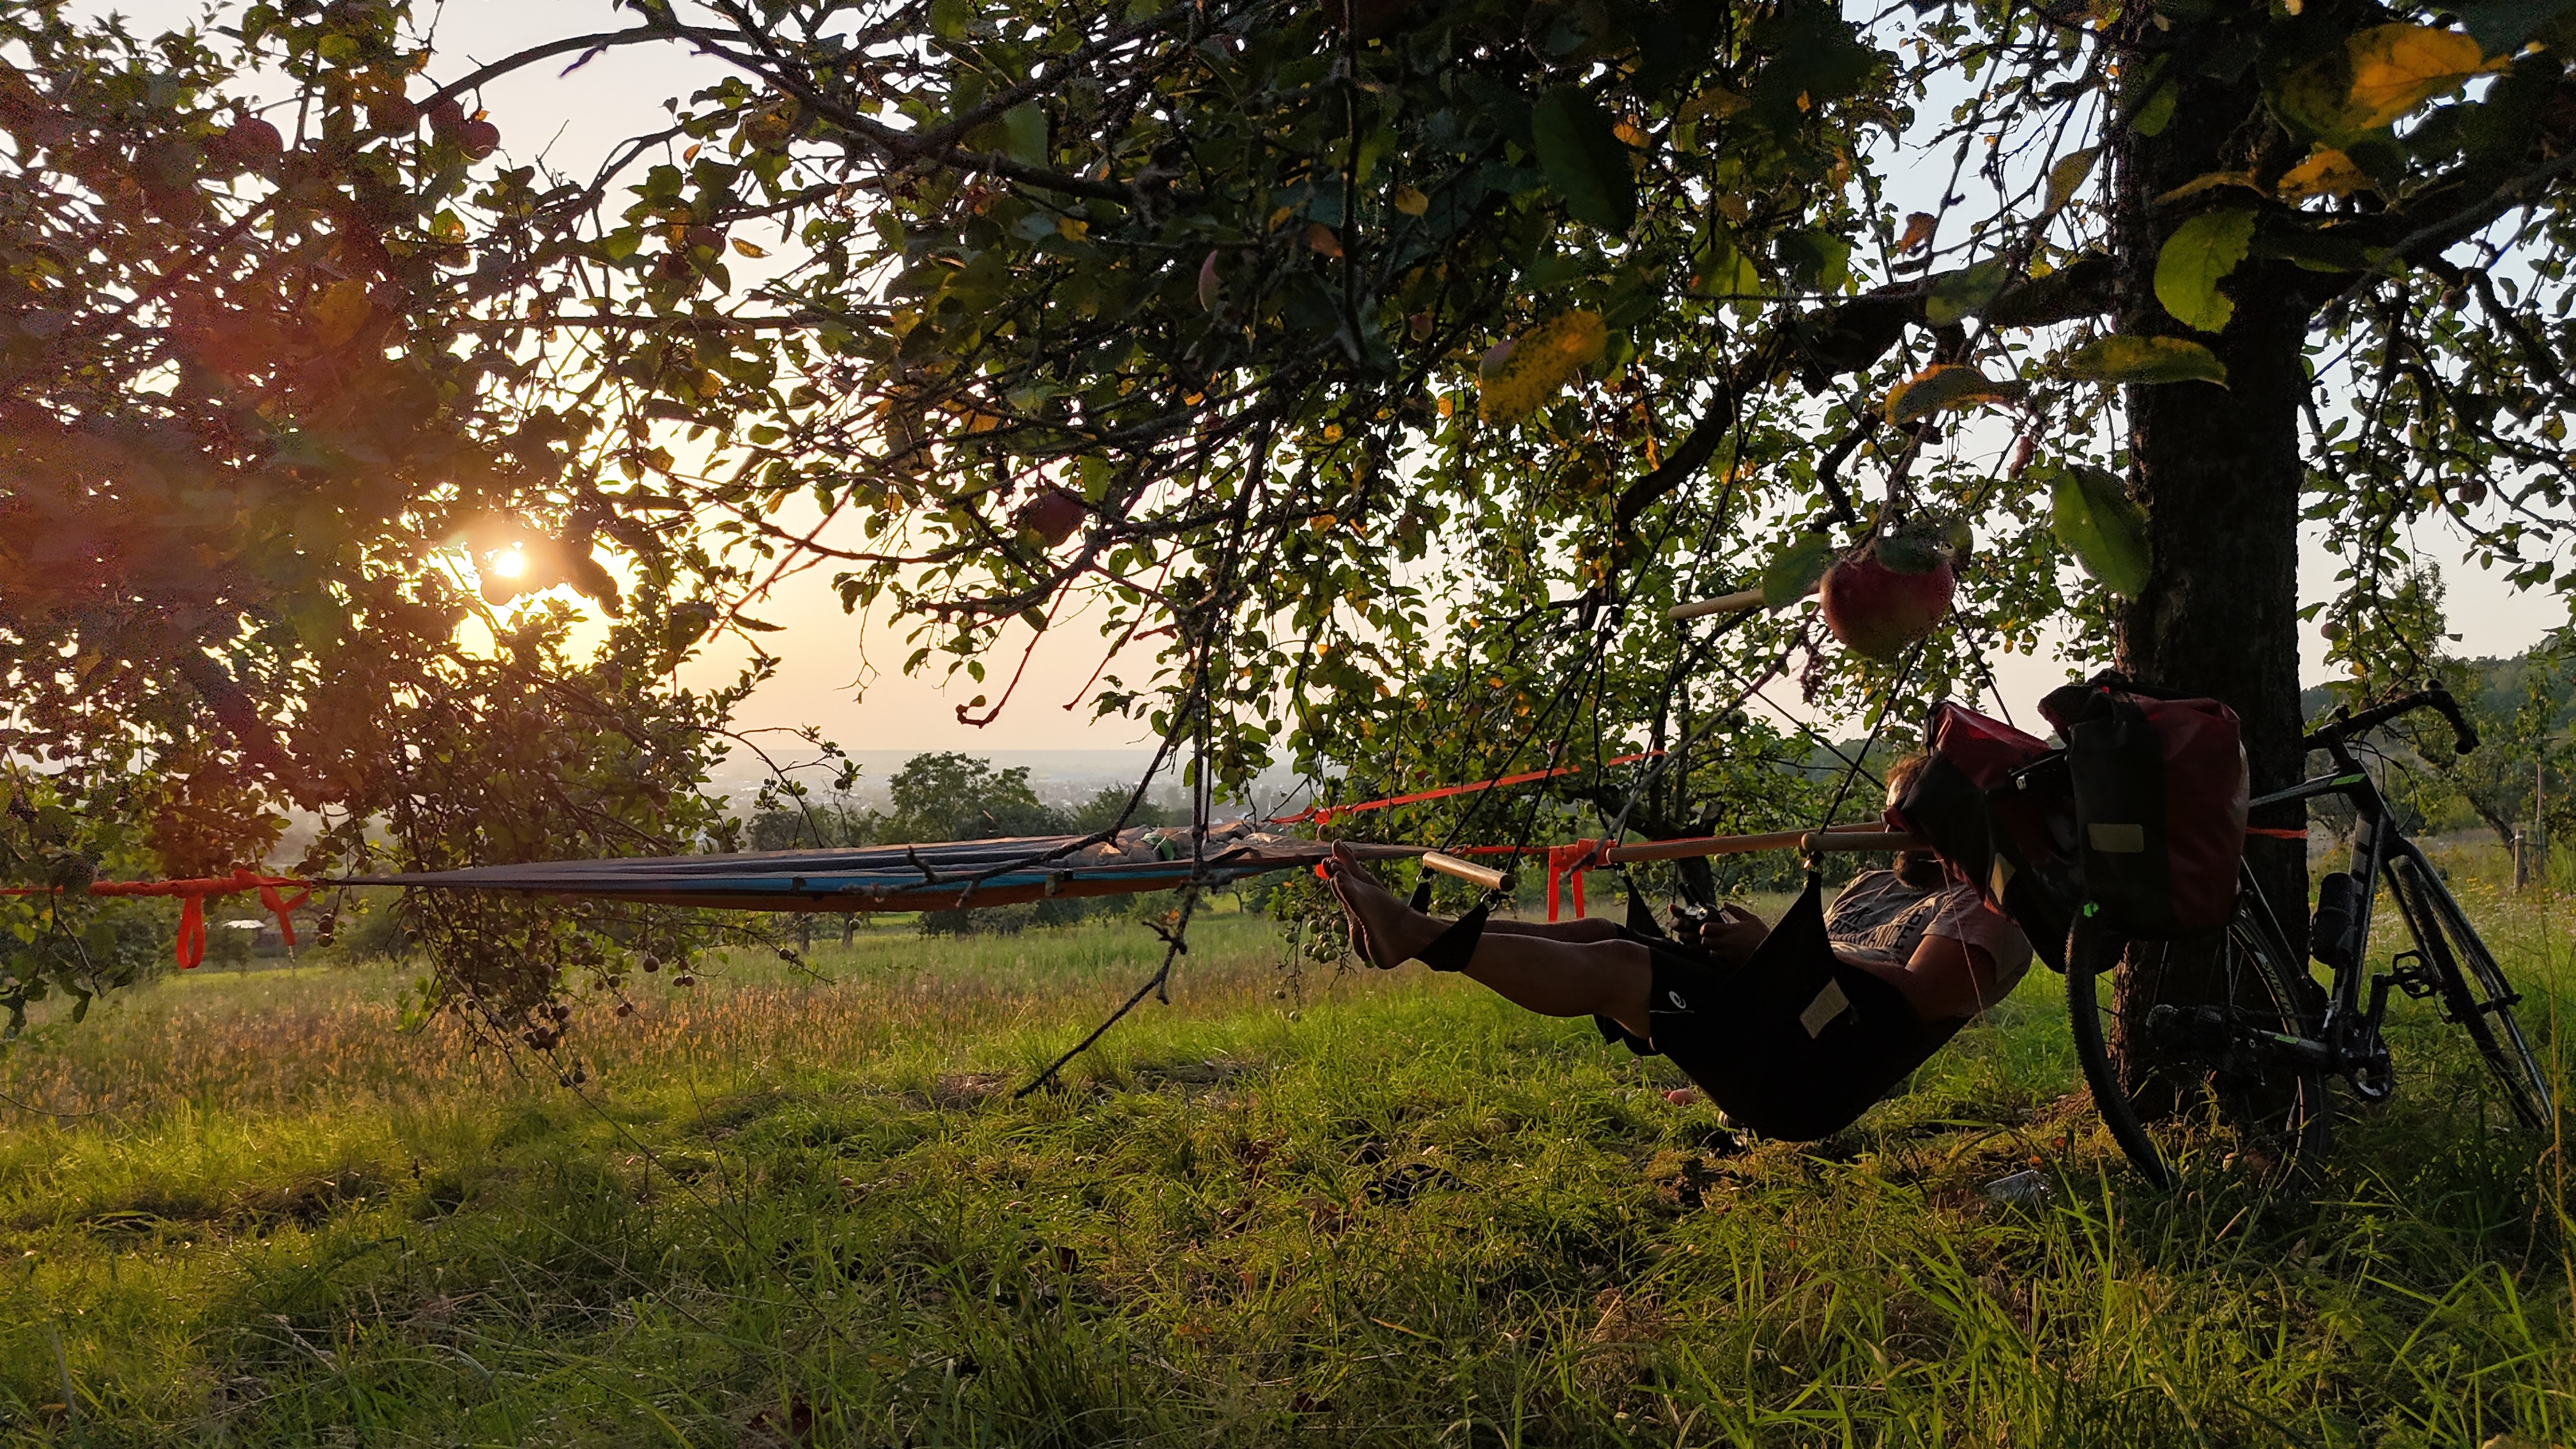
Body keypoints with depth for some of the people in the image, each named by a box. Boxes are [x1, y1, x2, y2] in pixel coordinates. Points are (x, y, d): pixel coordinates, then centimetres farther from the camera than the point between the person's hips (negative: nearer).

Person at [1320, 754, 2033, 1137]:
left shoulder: (1987, 912, 5)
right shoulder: (1873, 886, 32)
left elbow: (1917, 994, -14)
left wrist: (1770, 951, -15)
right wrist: (1731, 947, 1)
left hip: (1809, 1072, -8)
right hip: (1766, 1037, 8)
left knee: (1613, 966, -20)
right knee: (1600, 935, -5)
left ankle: (1419, 937, -20)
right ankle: (1406, 931, -11)